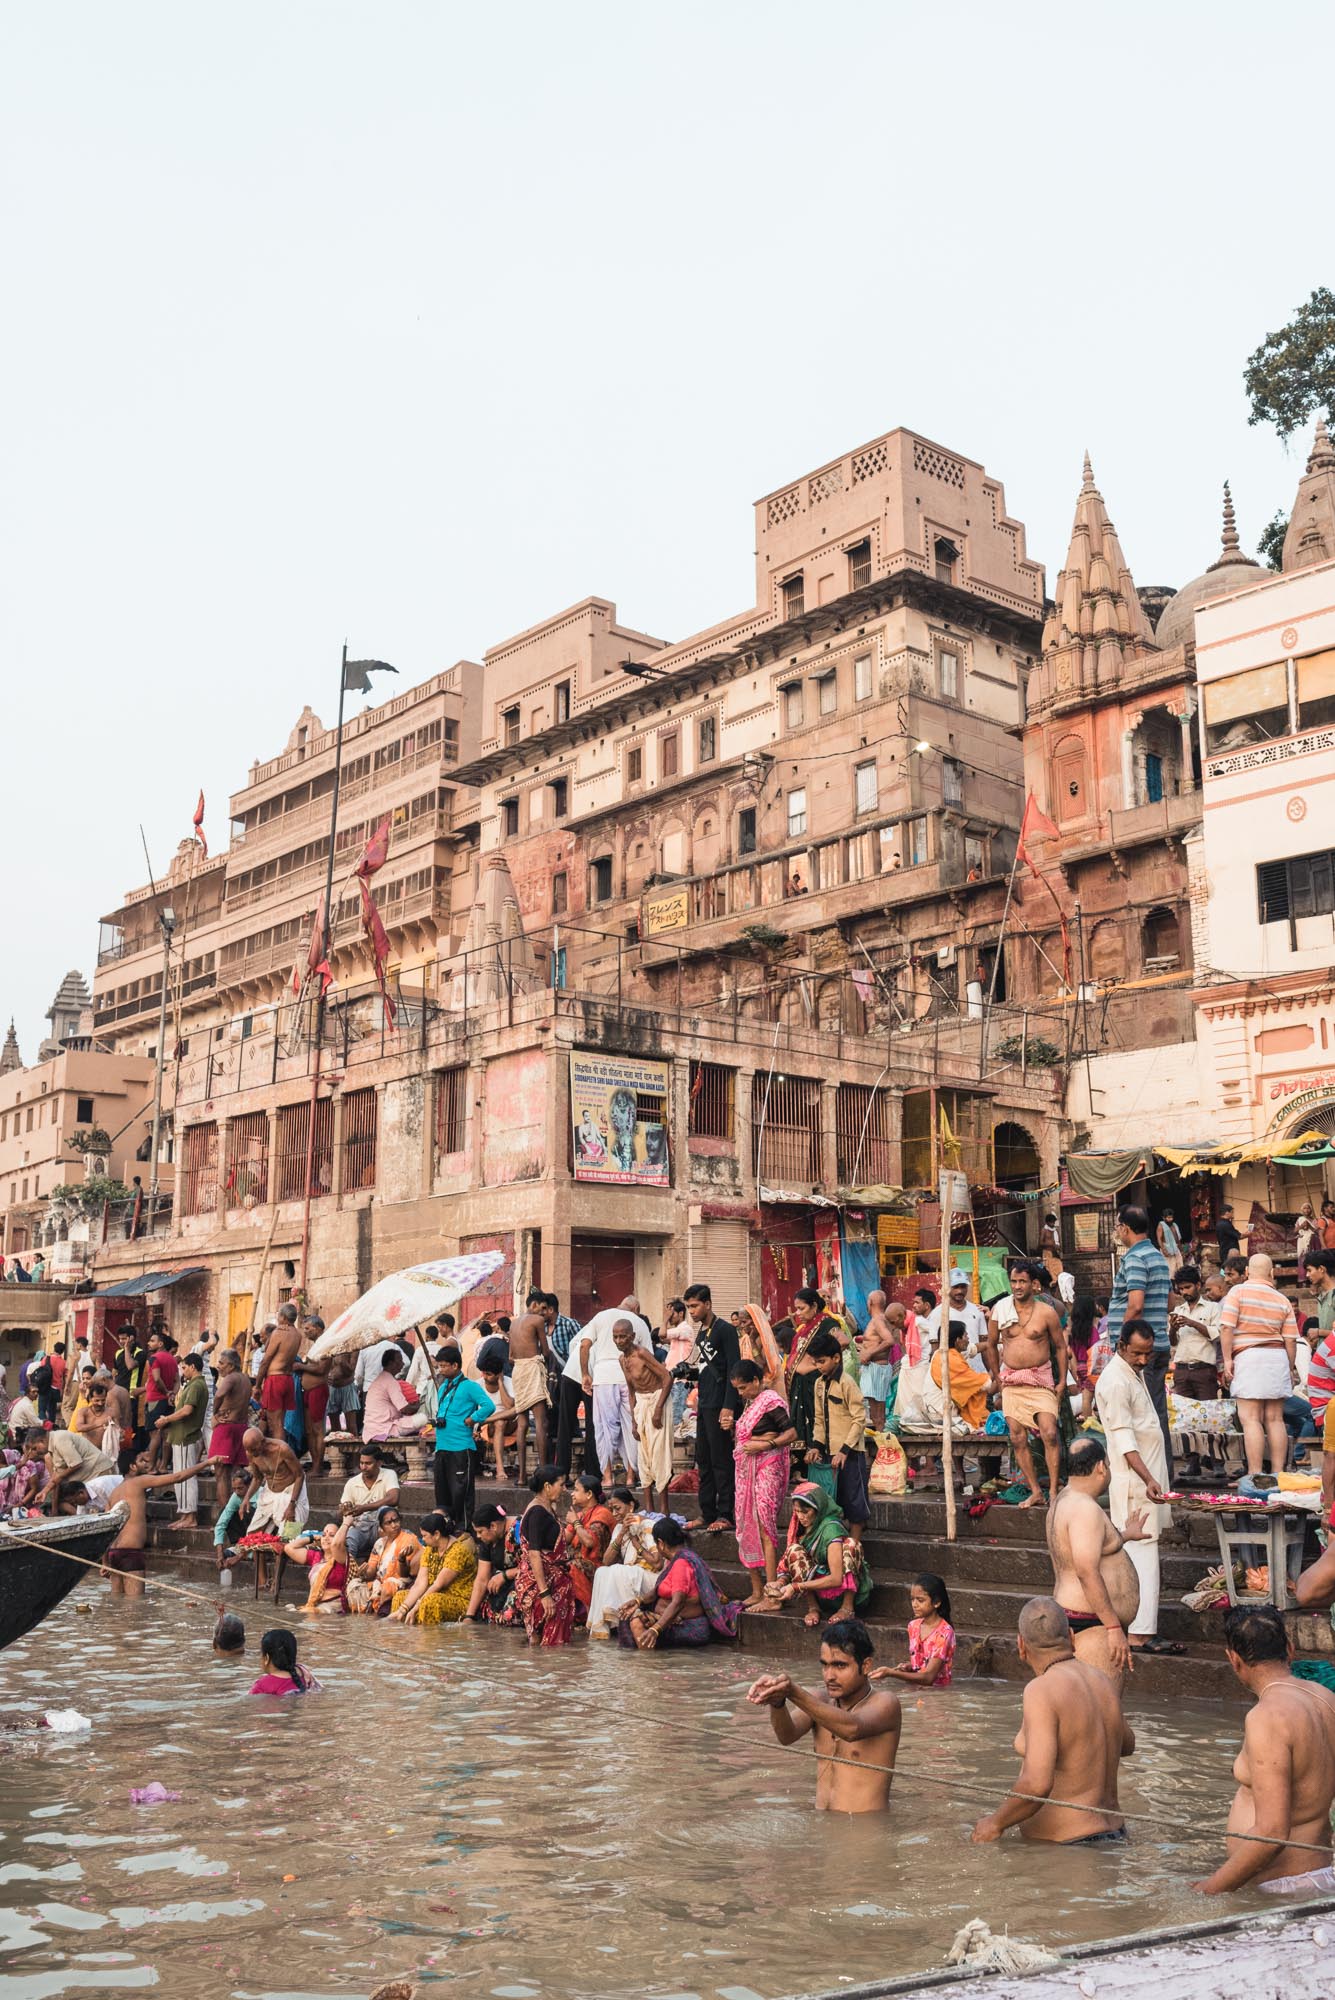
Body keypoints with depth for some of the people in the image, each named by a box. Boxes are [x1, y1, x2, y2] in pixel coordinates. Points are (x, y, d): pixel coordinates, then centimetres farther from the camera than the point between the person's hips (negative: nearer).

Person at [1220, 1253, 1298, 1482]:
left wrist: (1226, 1360, -6)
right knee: (1275, 1418, 9)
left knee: (1250, 1418, -5)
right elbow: (1290, 1340, 8)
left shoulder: (1238, 1292, -1)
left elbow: (1227, 1327, -10)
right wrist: (1289, 1370, 18)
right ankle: (1278, 1474, 10)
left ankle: (1255, 1476, -10)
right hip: (1278, 1358, 4)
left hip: (1248, 1357, -4)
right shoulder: (1283, 1300, 9)